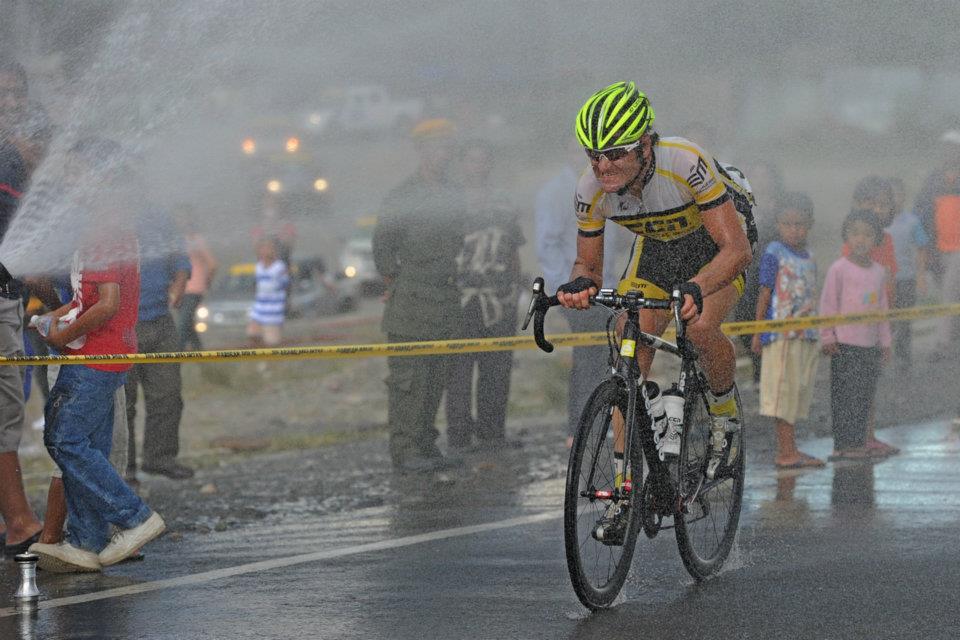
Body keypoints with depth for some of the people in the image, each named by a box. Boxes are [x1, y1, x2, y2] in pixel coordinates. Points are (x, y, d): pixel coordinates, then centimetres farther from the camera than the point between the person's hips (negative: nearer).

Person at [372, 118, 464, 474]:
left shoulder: (453, 197, 14)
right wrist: (396, 283, -2)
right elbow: (383, 246, -4)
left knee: (436, 380, 9)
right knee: (408, 379, -6)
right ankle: (405, 451, -4)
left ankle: (426, 446, 16)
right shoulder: (403, 197, -8)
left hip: (446, 307, 7)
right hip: (410, 307, -7)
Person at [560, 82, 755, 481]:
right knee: (629, 359, -11)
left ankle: (725, 421, -2)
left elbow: (737, 249, -40)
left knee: (700, 328, -30)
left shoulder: (686, 163, -39)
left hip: (718, 238, -4)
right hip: (657, 244, 4)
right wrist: (579, 284, -37)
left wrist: (695, 289, -59)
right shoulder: (591, 191, -25)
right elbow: (589, 265, -11)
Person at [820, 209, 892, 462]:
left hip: (870, 344, 6)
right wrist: (828, 337, -10)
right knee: (844, 394, -7)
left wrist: (885, 341, 18)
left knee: (866, 394, 8)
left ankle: (859, 442, 15)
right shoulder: (839, 269, -7)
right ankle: (843, 445, -5)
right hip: (844, 344, -6)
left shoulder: (878, 272, 12)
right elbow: (828, 304, -6)